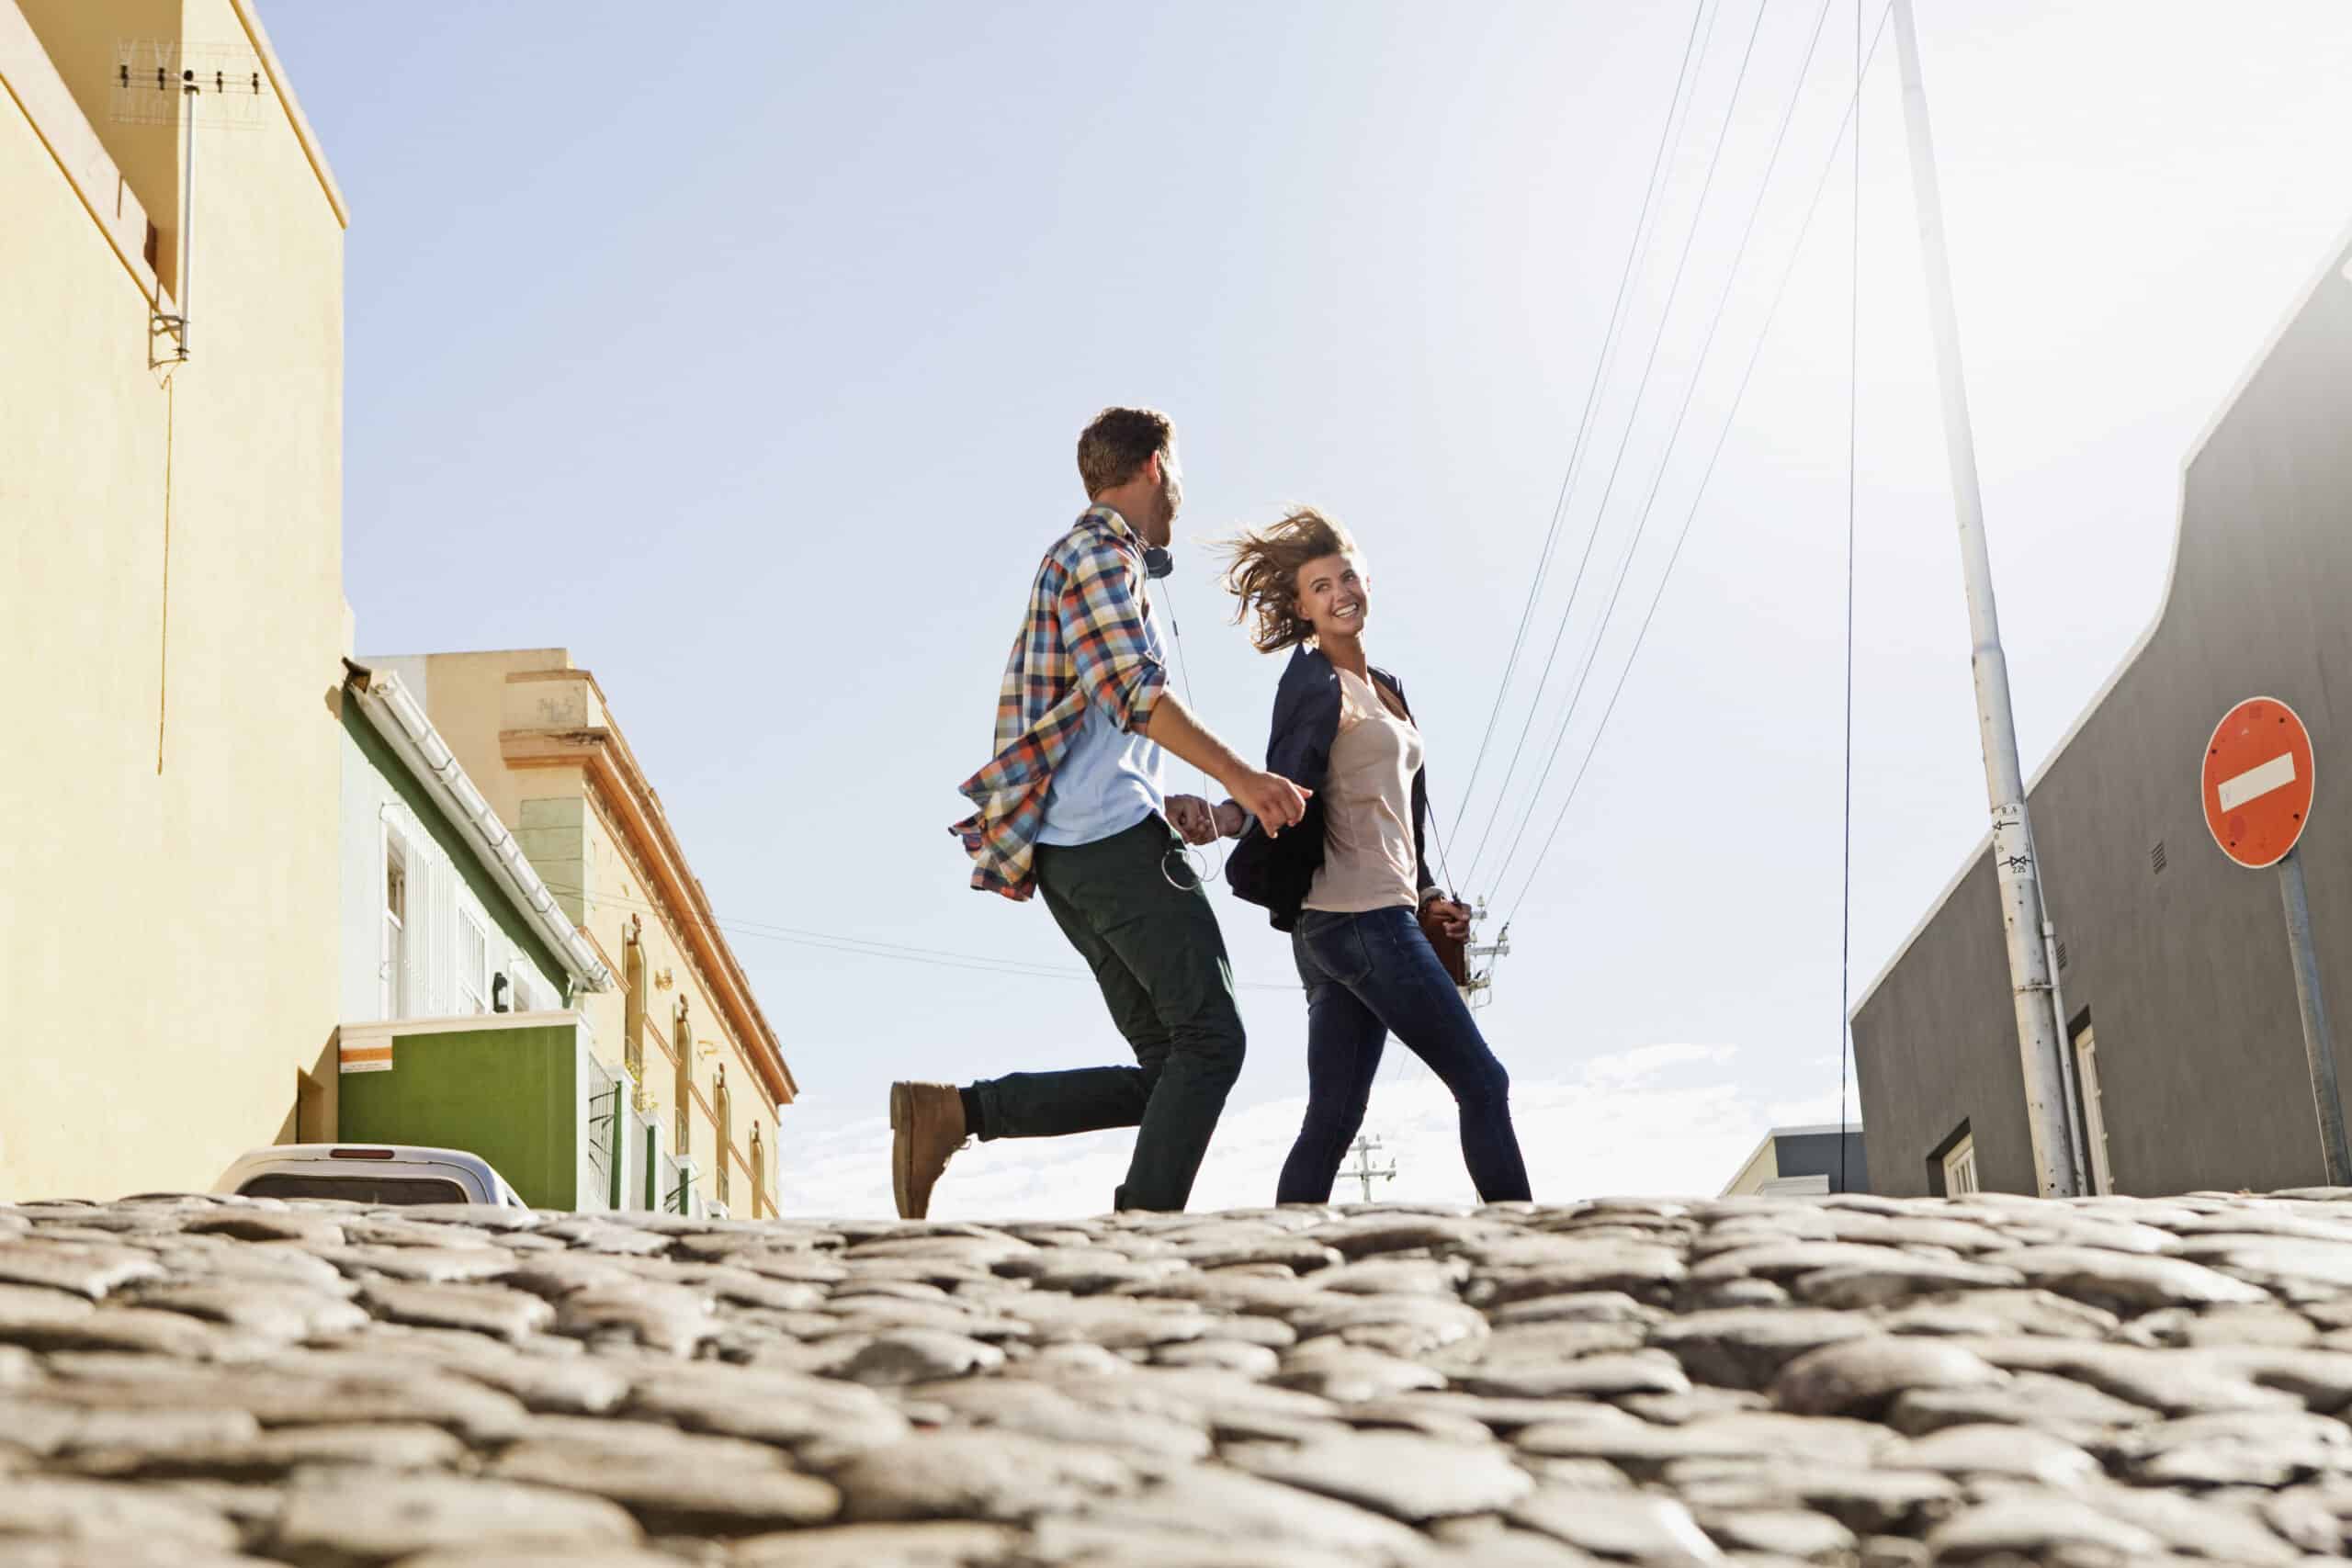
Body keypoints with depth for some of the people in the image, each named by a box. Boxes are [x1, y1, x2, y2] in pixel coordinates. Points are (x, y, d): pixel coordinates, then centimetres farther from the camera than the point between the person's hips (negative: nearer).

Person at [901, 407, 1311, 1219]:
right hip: (1114, 837, -10)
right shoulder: (1098, 552, -1)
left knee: (1167, 1068, 4)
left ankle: (951, 1111, -3)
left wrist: (1164, 804, 17)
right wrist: (1240, 778, -23)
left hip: (1073, 853, 10)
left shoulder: (1091, 559, 30)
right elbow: (1133, 690, -17)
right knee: (1210, 1038, -10)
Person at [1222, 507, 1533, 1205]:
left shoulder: (1382, 687, 19)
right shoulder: (1316, 684, -7)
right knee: (1483, 1084, -3)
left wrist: (1426, 896, 20)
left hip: (1378, 917, 8)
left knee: (1334, 1119, 4)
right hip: (1360, 919, -8)